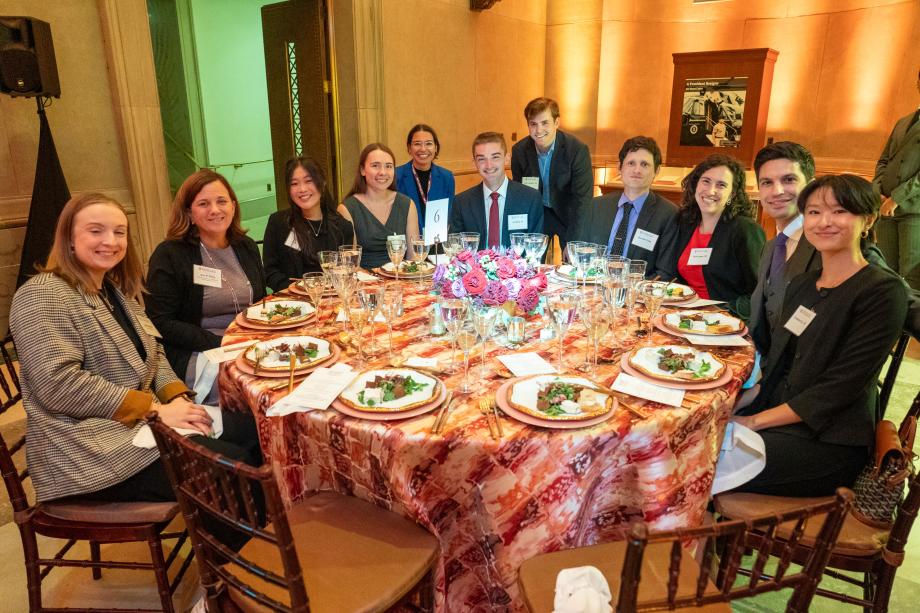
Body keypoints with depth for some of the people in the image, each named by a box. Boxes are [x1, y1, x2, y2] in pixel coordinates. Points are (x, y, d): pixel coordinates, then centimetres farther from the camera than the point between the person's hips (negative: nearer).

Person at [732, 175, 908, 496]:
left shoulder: (882, 291, -11)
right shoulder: (801, 284, 12)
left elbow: (840, 387, -17)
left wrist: (756, 421, -16)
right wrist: (738, 403, -3)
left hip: (828, 442, -6)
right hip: (777, 417, 7)